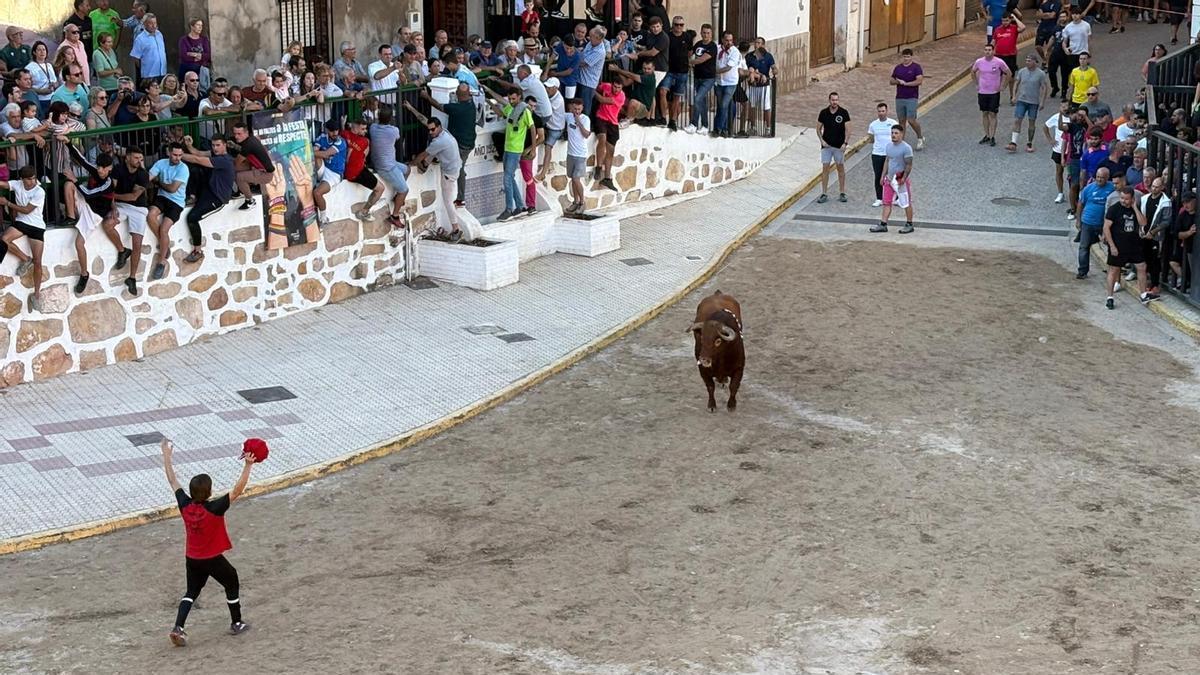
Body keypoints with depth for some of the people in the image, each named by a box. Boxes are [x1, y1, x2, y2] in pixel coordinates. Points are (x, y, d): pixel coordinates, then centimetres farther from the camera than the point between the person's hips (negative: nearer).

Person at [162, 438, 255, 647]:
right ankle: (236, 624, 29)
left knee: (191, 592, 20)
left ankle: (178, 628, 4)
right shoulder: (214, 509, -28)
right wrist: (248, 466, -34)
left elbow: (173, 481, -3)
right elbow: (237, 491, -31)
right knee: (232, 584, 19)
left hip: (191, 559, 5)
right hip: (213, 560, -5)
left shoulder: (185, 505, -14)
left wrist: (167, 456, 6)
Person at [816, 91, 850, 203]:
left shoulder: (844, 113, -4)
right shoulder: (824, 112, 2)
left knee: (841, 168, 6)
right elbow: (818, 128, 9)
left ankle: (842, 193, 14)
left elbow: (847, 129, -4)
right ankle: (824, 194, 1)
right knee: (825, 168, -2)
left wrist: (845, 143, -13)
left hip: (839, 146, -1)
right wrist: (822, 140, -4)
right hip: (826, 145, 1)